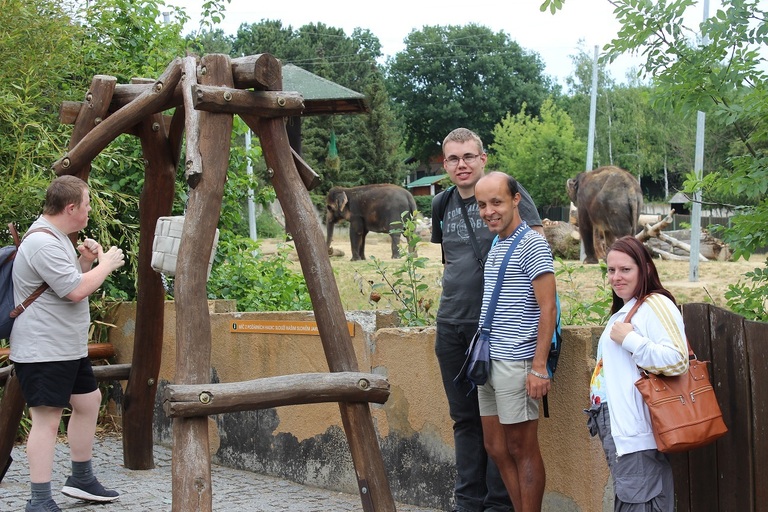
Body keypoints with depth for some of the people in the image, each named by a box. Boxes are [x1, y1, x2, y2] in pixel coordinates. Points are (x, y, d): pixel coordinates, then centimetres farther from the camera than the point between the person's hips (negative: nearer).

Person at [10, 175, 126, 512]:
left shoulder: (57, 238, 15)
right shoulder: (42, 243, -20)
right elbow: (76, 291, -24)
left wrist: (85, 262, 8)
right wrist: (106, 264, -11)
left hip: (68, 348, 11)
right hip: (43, 350, -11)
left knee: (88, 400, 18)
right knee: (47, 419, -10)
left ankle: (81, 480, 31)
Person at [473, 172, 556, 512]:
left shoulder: (532, 245, -10)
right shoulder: (495, 246, 15)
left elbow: (547, 308, -14)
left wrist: (539, 367, -19)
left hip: (516, 362, -9)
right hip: (488, 362, 9)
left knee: (522, 449, -1)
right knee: (496, 447, 12)